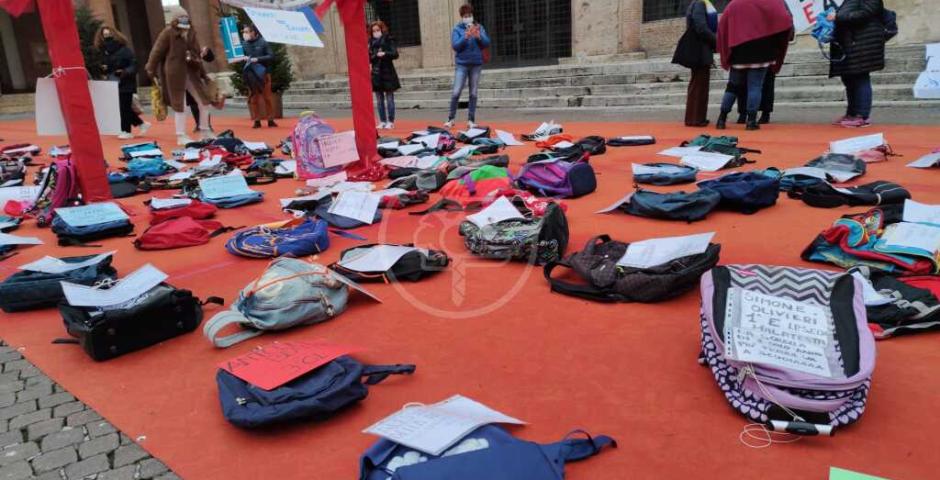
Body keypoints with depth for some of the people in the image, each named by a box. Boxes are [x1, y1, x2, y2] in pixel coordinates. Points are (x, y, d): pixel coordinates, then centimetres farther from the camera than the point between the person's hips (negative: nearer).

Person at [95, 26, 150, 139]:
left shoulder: (124, 49, -9)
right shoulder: (104, 51, 10)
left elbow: (134, 64, -13)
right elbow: (106, 67, 18)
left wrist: (125, 72, -26)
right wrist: (104, 69, -4)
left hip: (126, 83, -7)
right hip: (114, 84, 7)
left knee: (124, 107, -4)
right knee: (124, 108, 8)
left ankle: (126, 131, 5)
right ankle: (142, 124, 22)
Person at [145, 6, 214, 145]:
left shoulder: (190, 33, 10)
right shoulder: (168, 33, -8)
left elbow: (196, 54, 18)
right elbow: (157, 52, -7)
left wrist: (203, 73, 18)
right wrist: (151, 71, -8)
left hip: (191, 72, 6)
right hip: (175, 74, -6)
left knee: (204, 101, 6)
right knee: (179, 105, 0)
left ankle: (205, 131, 21)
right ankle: (181, 136, 9)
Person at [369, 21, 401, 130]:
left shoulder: (389, 40, -2)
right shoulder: (372, 43, 10)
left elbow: (395, 54, -10)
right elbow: (369, 58, 10)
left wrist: (384, 54, -24)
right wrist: (374, 55, -11)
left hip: (387, 73, -5)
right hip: (376, 73, 5)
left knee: (389, 99, -2)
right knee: (379, 100, 7)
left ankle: (390, 121, 3)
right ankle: (382, 121, 14)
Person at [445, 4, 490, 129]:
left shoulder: (479, 27, 5)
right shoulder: (457, 29, 0)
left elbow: (487, 44, -1)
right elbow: (455, 46, -10)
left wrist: (478, 36, -19)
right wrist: (465, 37, -23)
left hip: (476, 64, 2)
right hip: (462, 64, -2)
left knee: (473, 94, 4)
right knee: (456, 92, -7)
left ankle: (471, 120, 10)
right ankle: (451, 118, 5)